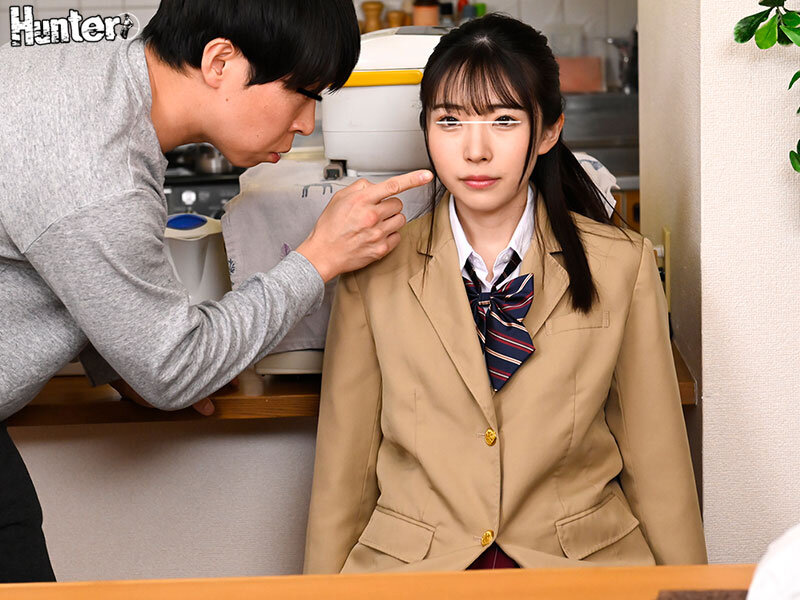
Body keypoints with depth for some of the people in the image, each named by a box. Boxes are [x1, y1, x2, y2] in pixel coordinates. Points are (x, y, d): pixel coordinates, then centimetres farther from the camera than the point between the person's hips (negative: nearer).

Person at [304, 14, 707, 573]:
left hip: (584, 563, 1)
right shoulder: (374, 271, 4)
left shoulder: (622, 265, 4)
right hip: (413, 567, 0)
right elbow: (344, 468, 7)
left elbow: (657, 461, 8)